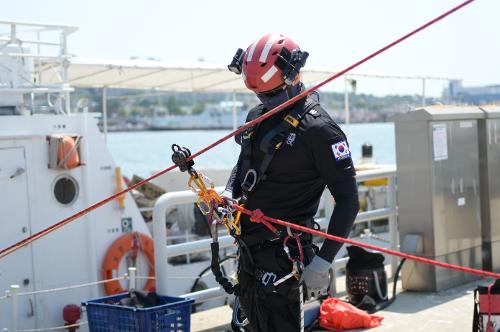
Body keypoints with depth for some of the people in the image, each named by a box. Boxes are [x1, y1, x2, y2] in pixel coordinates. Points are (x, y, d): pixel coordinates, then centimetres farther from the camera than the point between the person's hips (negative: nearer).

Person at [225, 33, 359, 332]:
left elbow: (348, 200, -16)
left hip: (281, 251, -8)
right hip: (249, 248, 8)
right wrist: (228, 195, 3)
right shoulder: (258, 117, 10)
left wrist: (323, 260, -22)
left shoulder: (318, 128, -15)